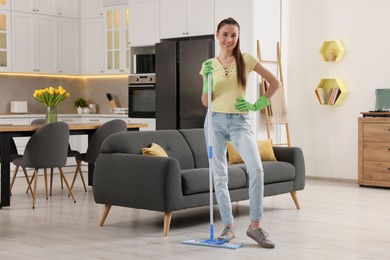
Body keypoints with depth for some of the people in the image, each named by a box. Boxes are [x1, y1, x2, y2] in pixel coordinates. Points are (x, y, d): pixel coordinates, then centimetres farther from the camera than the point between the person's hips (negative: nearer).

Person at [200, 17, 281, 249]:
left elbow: (275, 83, 6)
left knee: (256, 169, -20)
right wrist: (207, 79, -11)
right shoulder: (209, 64, 7)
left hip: (240, 122, -2)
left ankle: (255, 225, -10)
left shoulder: (246, 60, 2)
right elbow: (205, 102, 4)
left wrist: (257, 105, -1)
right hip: (215, 121, 2)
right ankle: (229, 226, 12)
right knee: (220, 176, 2)